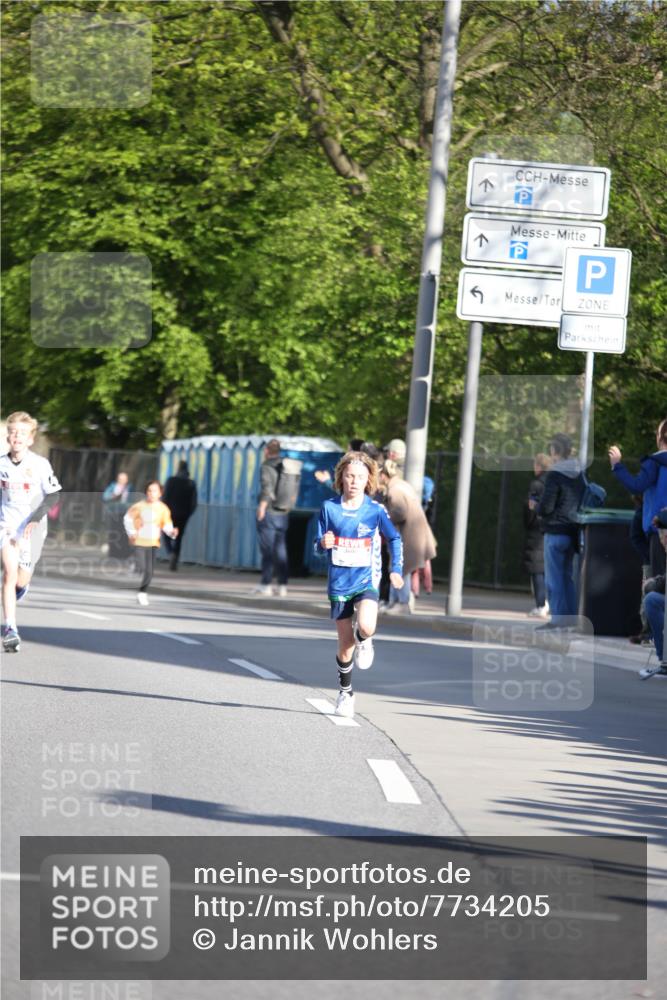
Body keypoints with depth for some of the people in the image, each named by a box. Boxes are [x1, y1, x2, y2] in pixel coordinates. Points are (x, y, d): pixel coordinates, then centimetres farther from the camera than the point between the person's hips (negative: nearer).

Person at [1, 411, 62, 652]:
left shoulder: (40, 464, -9)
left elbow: (53, 497, -8)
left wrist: (35, 519, -18)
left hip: (31, 529, -1)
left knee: (21, 580, 3)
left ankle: (22, 585, 44)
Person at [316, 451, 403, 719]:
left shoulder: (375, 510, -5)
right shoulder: (329, 508, -4)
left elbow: (394, 539, 8)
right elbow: (318, 545, 4)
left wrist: (396, 570, 0)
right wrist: (323, 544, -19)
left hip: (366, 581, -1)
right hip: (339, 584, 1)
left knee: (366, 627, -28)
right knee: (345, 647, 4)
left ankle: (364, 641, 9)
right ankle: (345, 692, 26)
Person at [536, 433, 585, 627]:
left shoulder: (554, 475, -15)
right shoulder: (580, 475, 7)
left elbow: (545, 506, -17)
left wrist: (537, 508, 2)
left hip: (555, 532, -7)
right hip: (573, 531, 7)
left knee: (554, 577, -2)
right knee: (567, 576, 15)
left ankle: (557, 619, -4)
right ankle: (571, 617, 15)